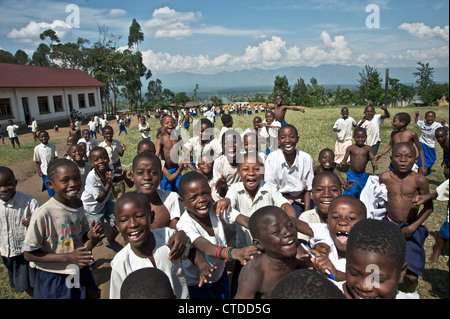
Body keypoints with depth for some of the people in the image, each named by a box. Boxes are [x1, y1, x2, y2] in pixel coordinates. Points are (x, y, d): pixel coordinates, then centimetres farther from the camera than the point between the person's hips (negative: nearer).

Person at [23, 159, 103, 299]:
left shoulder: (78, 204, -7)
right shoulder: (43, 214, -25)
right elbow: (29, 254, -18)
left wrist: (91, 236, -16)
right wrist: (68, 257, -25)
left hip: (80, 271, 5)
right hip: (53, 279, -5)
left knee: (92, 295, 18)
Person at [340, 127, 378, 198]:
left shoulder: (368, 148, 0)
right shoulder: (351, 148, -6)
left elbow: (372, 158, -3)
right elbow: (345, 159, -5)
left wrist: (374, 163, -26)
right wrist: (343, 162, -28)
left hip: (363, 175, 3)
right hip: (352, 174, -3)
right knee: (352, 190, -10)